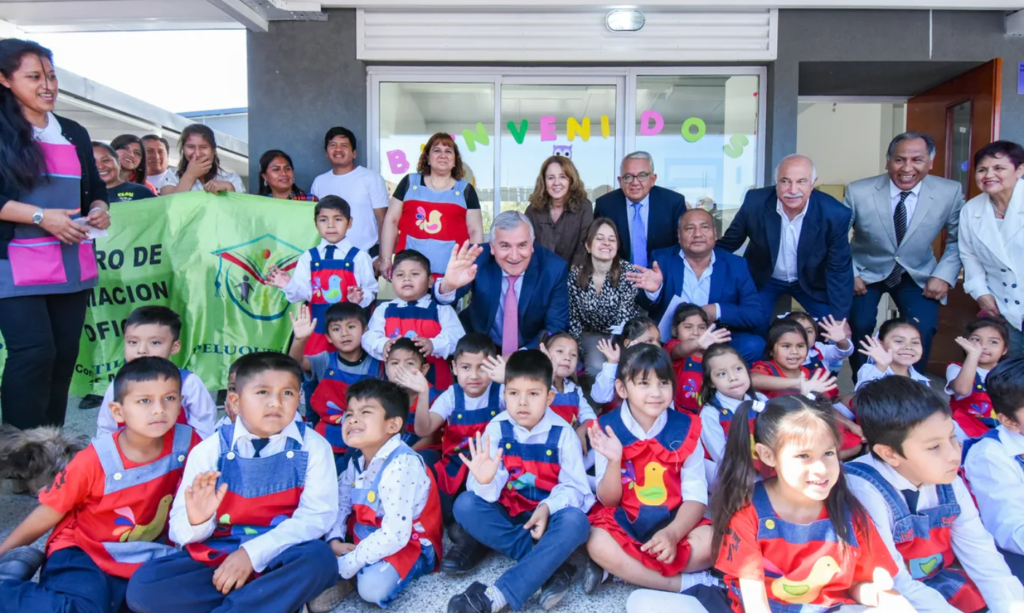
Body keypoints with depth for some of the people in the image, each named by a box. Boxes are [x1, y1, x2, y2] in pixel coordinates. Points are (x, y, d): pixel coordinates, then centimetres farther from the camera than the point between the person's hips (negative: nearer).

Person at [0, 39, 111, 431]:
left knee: (65, 355, 6)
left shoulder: (74, 134, 17)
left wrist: (99, 209, -1)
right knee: (34, 352, -12)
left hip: (72, 264, 5)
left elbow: (96, 188, 20)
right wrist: (41, 216, -18)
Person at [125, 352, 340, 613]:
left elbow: (317, 515, -12)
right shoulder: (209, 450, 0)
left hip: (280, 557, -2)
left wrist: (253, 552, -20)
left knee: (320, 558, -34)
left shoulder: (312, 446, -3)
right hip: (216, 556, 3)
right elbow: (178, 529, -1)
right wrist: (196, 522, -26)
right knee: (142, 586, -21)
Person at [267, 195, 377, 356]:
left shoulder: (359, 257, -2)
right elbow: (304, 292, -1)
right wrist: (289, 286, -20)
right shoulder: (308, 258, 4)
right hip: (317, 327, 2)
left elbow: (371, 290, -1)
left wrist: (360, 297, -21)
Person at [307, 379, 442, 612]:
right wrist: (334, 541, -13)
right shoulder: (358, 461, -2)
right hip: (367, 536, 8)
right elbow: (339, 502, 5)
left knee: (373, 588, -32)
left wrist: (345, 565, -24)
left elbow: (394, 536, -32)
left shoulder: (402, 465, -31)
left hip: (407, 544, -8)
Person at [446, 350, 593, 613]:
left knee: (575, 522, -34)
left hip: (549, 517, -2)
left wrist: (548, 507, -28)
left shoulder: (562, 433, -12)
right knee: (465, 504, -25)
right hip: (506, 515, 2)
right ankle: (552, 567, -26)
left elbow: (575, 487, -9)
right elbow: (490, 490, -15)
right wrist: (485, 482, -39)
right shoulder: (497, 428, -10)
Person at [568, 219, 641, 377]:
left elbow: (625, 317, -19)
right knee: (597, 367, -26)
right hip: (592, 334, 1)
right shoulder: (575, 274, -9)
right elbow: (573, 317, -2)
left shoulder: (628, 272, -16)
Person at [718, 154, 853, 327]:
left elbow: (838, 270, -16)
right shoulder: (755, 203, -26)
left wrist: (839, 320, -19)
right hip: (763, 280, 0)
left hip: (812, 282, 1)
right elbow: (728, 243, -7)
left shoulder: (835, 214, -26)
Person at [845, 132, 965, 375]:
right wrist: (849, 274, -13)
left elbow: (957, 240, -2)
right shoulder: (858, 192, -21)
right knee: (859, 326, -14)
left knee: (923, 330, -15)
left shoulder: (950, 192, -16)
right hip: (866, 272, -1)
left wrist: (945, 275, -12)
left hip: (917, 275, 1)